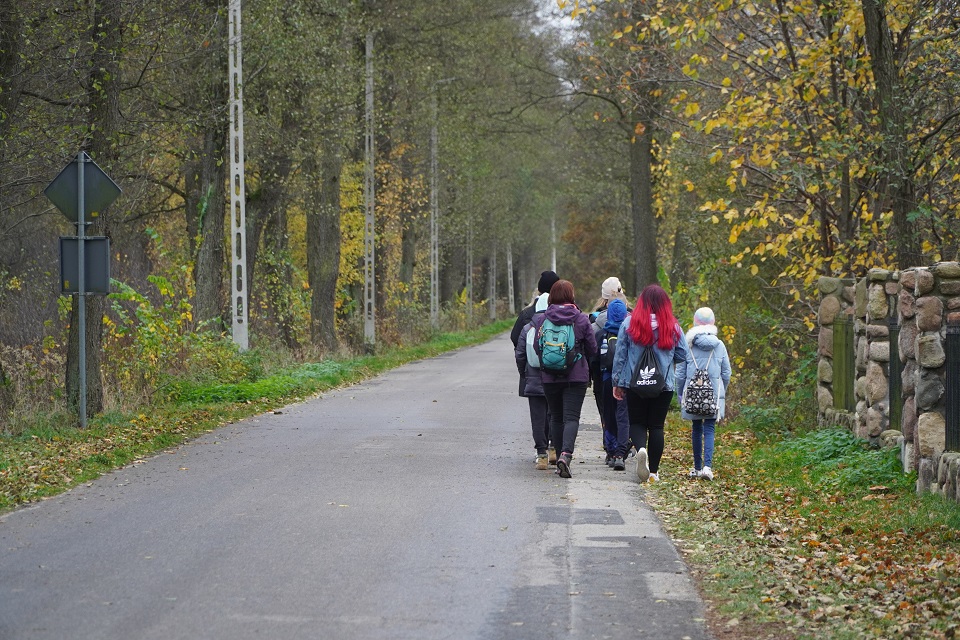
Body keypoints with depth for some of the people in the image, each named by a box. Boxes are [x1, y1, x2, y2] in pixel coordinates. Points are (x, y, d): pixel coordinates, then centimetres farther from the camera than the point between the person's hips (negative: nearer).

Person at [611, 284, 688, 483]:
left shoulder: (629, 324, -5)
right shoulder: (673, 327, -2)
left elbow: (620, 355, -2)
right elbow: (682, 357, 4)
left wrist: (617, 382, 6)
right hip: (664, 385, 1)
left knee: (637, 422, 11)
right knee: (656, 425, 9)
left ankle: (641, 448, -20)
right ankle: (653, 471, 8)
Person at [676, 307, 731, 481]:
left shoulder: (687, 346, -4)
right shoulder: (719, 346, -1)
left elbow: (680, 374, 0)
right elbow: (726, 373, 5)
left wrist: (680, 396, 11)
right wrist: (722, 392, 20)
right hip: (714, 395, 0)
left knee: (697, 429, 12)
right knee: (709, 430, -1)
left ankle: (697, 467, 17)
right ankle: (707, 466, -18)